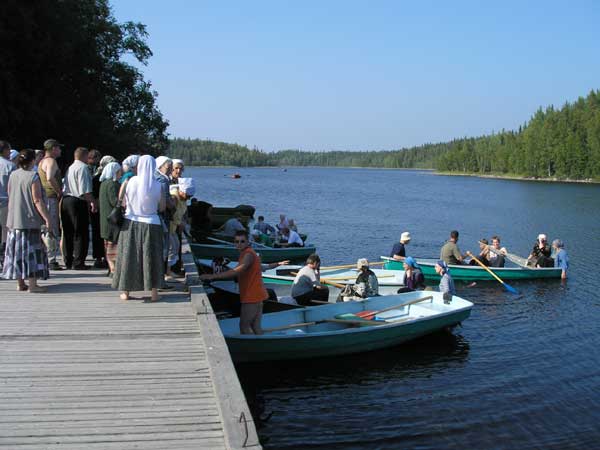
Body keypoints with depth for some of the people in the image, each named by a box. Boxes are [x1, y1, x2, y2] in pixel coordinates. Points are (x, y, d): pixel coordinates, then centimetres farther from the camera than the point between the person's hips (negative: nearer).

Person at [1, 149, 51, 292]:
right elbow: (37, 200, -16)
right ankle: (32, 284, -1)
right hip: (30, 220, -6)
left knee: (17, 250, 11)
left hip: (14, 220, 7)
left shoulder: (13, 175, 7)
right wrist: (46, 218, -14)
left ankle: (20, 283, 16)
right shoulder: (33, 176, -12)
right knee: (31, 250, -2)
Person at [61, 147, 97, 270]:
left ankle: (68, 261, 20)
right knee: (81, 233, -4)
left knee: (68, 233, 13)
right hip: (78, 202, -9)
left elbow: (66, 186, 18)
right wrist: (92, 202, -13)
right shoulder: (83, 167, -9)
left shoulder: (70, 168, 19)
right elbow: (85, 190, -18)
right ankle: (78, 263, -4)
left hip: (66, 200, 9)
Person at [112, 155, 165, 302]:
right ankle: (154, 292, 9)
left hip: (131, 224, 0)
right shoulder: (157, 185, -9)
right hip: (151, 225, 0)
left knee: (129, 256, 10)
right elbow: (162, 207, -1)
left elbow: (123, 203, -1)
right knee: (151, 257, 8)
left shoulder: (131, 181, -8)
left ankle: (126, 291, 16)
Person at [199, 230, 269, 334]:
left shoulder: (248, 254, -18)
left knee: (244, 326, -4)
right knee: (255, 327, 12)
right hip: (255, 295, 10)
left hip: (252, 296, -10)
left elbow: (236, 272, -31)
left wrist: (213, 276, -33)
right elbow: (239, 275, 15)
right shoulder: (245, 253, 16)